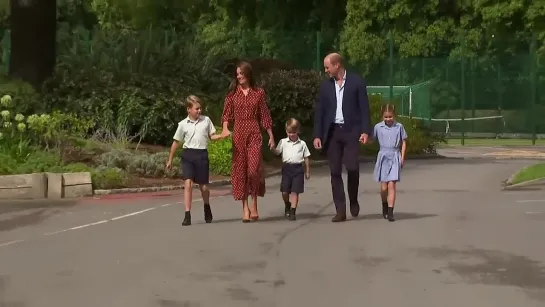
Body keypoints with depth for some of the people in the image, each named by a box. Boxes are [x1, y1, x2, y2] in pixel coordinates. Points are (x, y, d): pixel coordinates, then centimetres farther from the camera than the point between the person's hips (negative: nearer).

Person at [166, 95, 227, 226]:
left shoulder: (206, 120, 5)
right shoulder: (183, 124, 2)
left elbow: (211, 136, 13)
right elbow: (176, 142, 9)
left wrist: (221, 136, -8)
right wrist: (170, 160, 13)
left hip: (202, 154, 1)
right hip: (188, 154, -1)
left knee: (203, 186, 10)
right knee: (188, 184, -15)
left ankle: (207, 208, 40)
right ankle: (187, 215, -12)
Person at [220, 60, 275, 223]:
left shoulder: (259, 92, 6)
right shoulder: (232, 94, 7)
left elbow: (265, 116, 7)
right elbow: (227, 114, 2)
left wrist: (271, 136, 5)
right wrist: (225, 129, -17)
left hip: (254, 133, -1)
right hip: (238, 134, 1)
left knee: (254, 168, -12)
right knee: (240, 170, 1)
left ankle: (254, 206, 1)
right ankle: (245, 208, 6)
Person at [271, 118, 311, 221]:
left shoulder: (302, 144, 6)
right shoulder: (283, 142, 6)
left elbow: (306, 158, 9)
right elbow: (277, 152, -4)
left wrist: (307, 171, 9)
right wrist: (272, 148, -26)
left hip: (298, 168, -1)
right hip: (287, 167, 1)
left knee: (294, 191, -3)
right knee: (284, 191, 2)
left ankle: (292, 212, 1)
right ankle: (287, 206, 31)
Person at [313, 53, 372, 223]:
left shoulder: (356, 81, 0)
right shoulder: (325, 85, 10)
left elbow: (364, 107, -2)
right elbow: (319, 111, 9)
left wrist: (365, 131, -10)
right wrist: (317, 135, 2)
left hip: (351, 131, -3)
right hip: (332, 132, 3)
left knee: (352, 167, -13)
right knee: (335, 171, 0)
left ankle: (353, 200, 14)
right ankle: (340, 210, 4)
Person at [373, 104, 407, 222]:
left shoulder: (399, 127, 3)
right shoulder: (378, 127, 4)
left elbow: (403, 142, 8)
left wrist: (402, 157, 2)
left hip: (395, 157, -1)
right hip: (383, 157, 1)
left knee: (391, 185, -10)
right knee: (384, 187, 2)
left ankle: (390, 212, -8)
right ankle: (384, 206, 31)